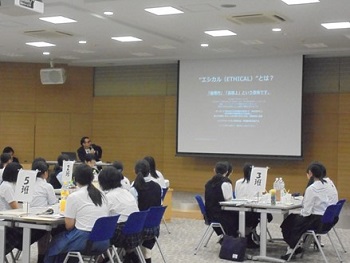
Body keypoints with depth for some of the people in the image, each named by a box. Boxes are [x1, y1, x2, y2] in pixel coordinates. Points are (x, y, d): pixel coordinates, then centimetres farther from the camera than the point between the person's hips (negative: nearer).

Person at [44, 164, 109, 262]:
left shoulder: (73, 197, -10)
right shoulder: (101, 195, 7)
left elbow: (69, 225, -8)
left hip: (85, 240, -6)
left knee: (56, 241, 22)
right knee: (63, 237, 29)